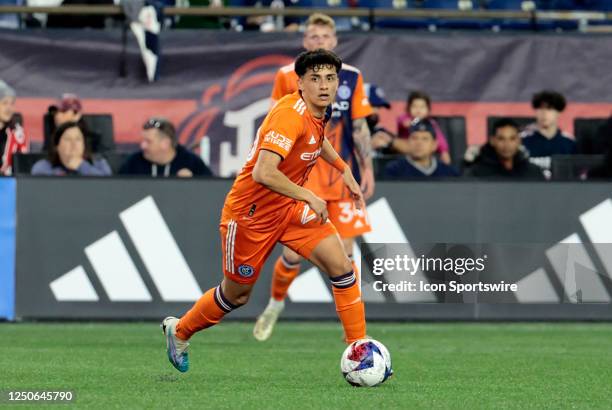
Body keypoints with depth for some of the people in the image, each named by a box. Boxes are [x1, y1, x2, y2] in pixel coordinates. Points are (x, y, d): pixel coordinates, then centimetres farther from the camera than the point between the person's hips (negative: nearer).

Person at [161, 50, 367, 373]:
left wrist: (344, 170, 18)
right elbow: (263, 173, -40)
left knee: (340, 265, -12)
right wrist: (309, 198, -34)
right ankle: (179, 331, 39)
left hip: (289, 208, 7)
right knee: (236, 294, 12)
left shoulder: (318, 111, -2)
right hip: (250, 213, -7)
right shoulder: (290, 115, -29)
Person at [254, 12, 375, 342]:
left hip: (343, 178, 1)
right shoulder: (288, 76, 1)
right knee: (293, 254, -3)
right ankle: (275, 305, 24)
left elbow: (359, 128, 8)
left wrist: (367, 168, 1)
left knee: (344, 253, -4)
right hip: (301, 177, -1)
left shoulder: (351, 77, 4)